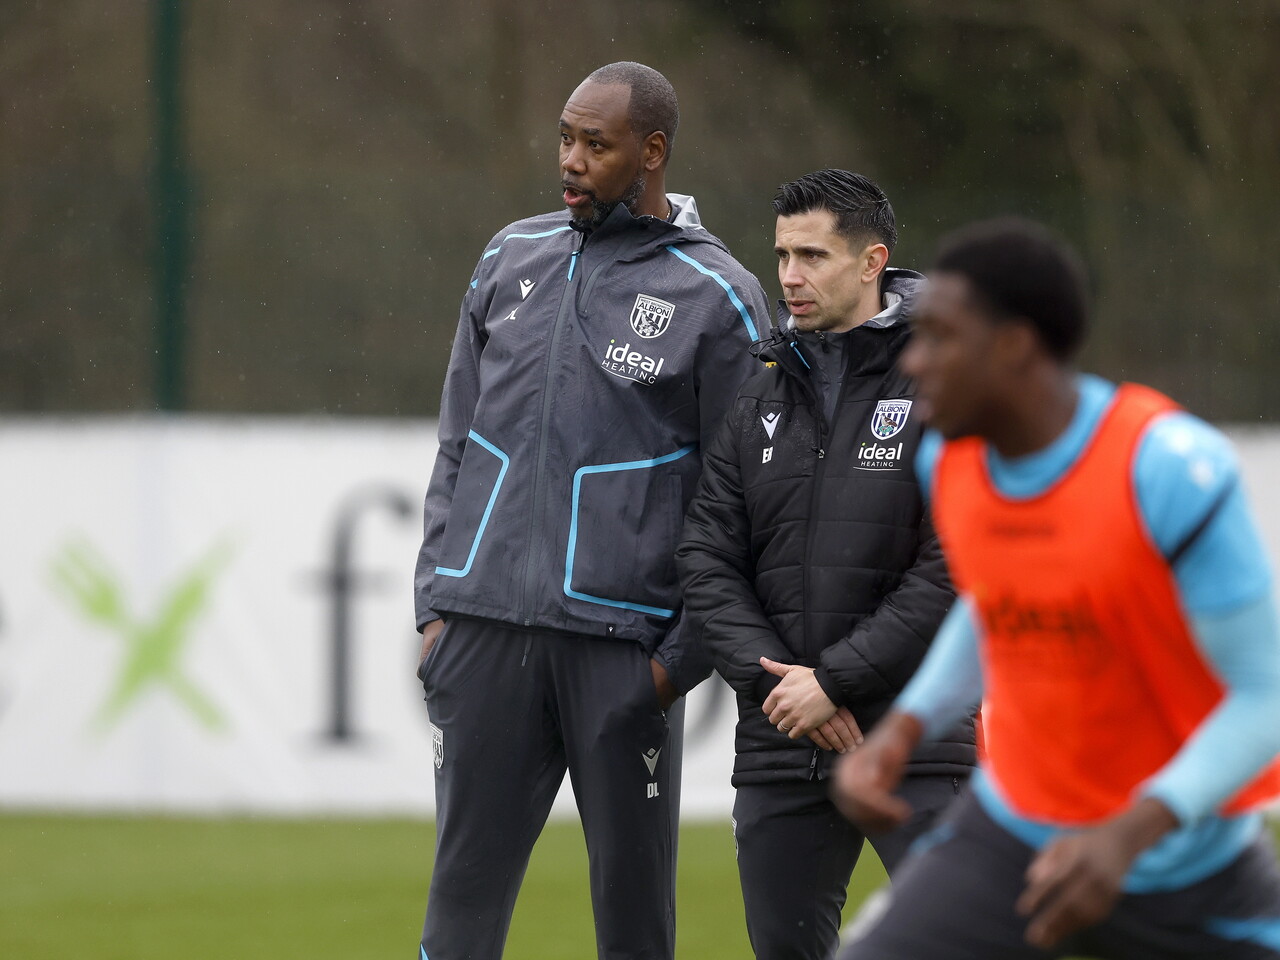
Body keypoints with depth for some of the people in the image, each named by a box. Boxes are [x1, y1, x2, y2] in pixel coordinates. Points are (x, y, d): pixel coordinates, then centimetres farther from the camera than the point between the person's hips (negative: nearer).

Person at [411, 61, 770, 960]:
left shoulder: (715, 296, 0)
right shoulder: (514, 260, 13)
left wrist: (684, 657, -6)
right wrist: (436, 605, 9)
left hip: (621, 641, -3)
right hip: (488, 625, 3)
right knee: (465, 888, 1)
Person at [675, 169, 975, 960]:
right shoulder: (761, 398, 11)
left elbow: (956, 570, -12)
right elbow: (708, 560, 5)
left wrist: (835, 678, -14)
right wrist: (775, 679, -9)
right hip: (779, 748, 5)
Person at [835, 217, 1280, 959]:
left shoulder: (1172, 471, -25)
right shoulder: (952, 460, -6)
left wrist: (1129, 835, -34)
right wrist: (902, 730, 0)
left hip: (1187, 863, -4)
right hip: (1011, 836, 4)